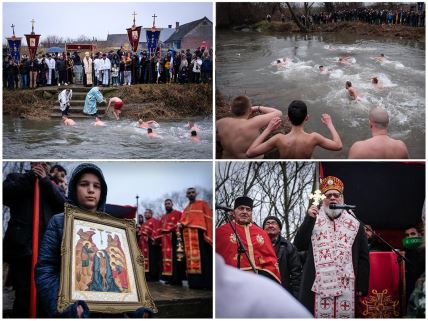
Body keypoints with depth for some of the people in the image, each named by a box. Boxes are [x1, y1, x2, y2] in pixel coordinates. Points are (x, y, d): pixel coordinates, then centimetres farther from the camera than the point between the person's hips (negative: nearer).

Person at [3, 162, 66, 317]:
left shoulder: (53, 186, 24)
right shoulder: (17, 178, 18)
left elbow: (64, 205, 5)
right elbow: (4, 194, -3)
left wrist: (45, 181, -1)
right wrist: (30, 176, -2)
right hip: (21, 246, -3)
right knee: (24, 295, -7)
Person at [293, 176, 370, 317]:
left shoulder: (355, 224, 11)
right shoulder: (313, 220, 12)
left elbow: (363, 258, 10)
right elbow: (299, 245, 0)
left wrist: (362, 286, 3)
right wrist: (309, 219, -8)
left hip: (346, 286, 0)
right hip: (318, 285, 0)